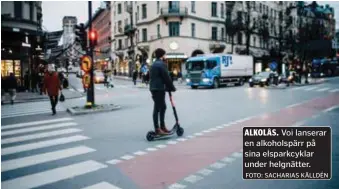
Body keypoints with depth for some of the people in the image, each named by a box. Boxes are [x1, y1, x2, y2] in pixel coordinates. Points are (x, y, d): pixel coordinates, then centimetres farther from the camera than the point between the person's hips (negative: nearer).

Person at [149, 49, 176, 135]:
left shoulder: (154, 64, 19)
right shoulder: (161, 64, -11)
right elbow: (166, 77, -13)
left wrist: (168, 87, 17)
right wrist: (172, 88, -1)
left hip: (154, 88, 10)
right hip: (158, 89, -10)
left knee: (163, 107, 15)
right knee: (157, 108, -7)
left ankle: (162, 126, 20)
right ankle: (157, 129, -3)